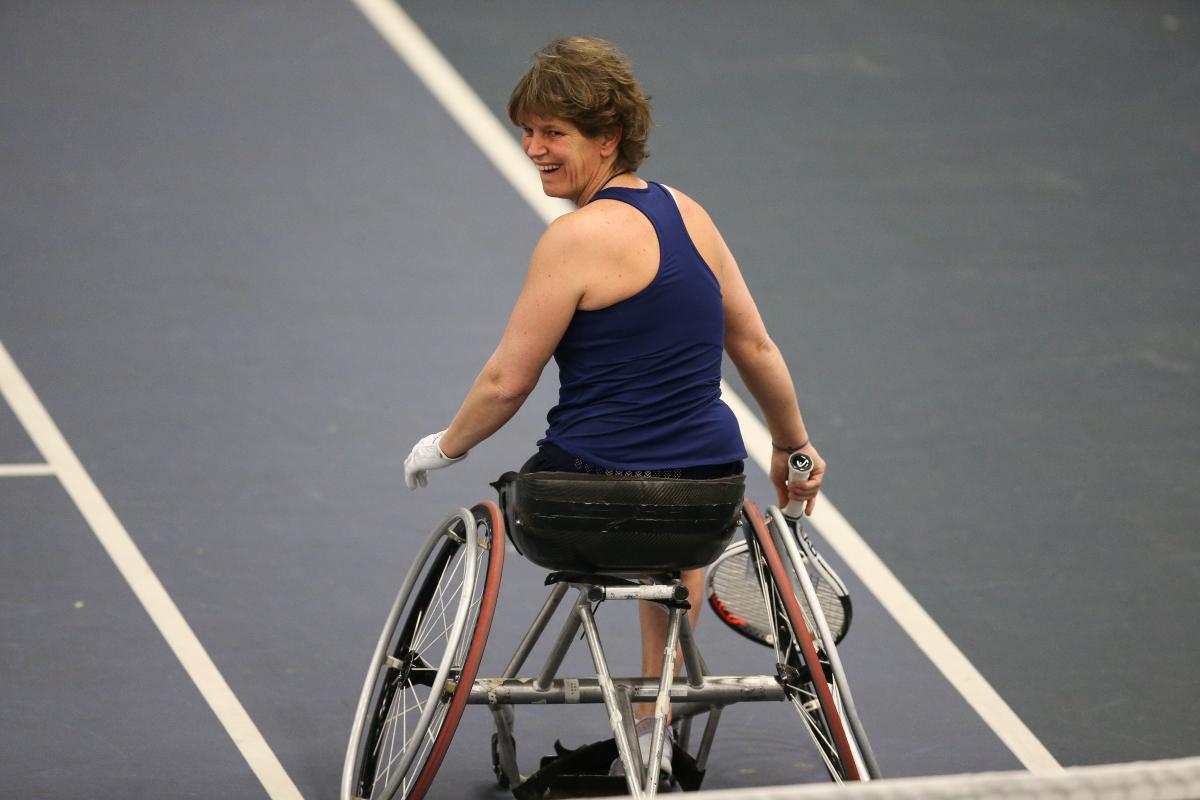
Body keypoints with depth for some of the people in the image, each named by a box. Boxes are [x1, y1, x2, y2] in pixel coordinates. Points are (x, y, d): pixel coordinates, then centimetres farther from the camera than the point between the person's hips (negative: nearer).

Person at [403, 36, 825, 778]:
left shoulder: (578, 237, -16)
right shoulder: (687, 212, 4)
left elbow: (506, 383, -11)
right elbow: (757, 347, 13)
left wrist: (445, 446, 8)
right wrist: (795, 447, 28)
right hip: (707, 491, 6)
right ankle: (655, 725, 45)